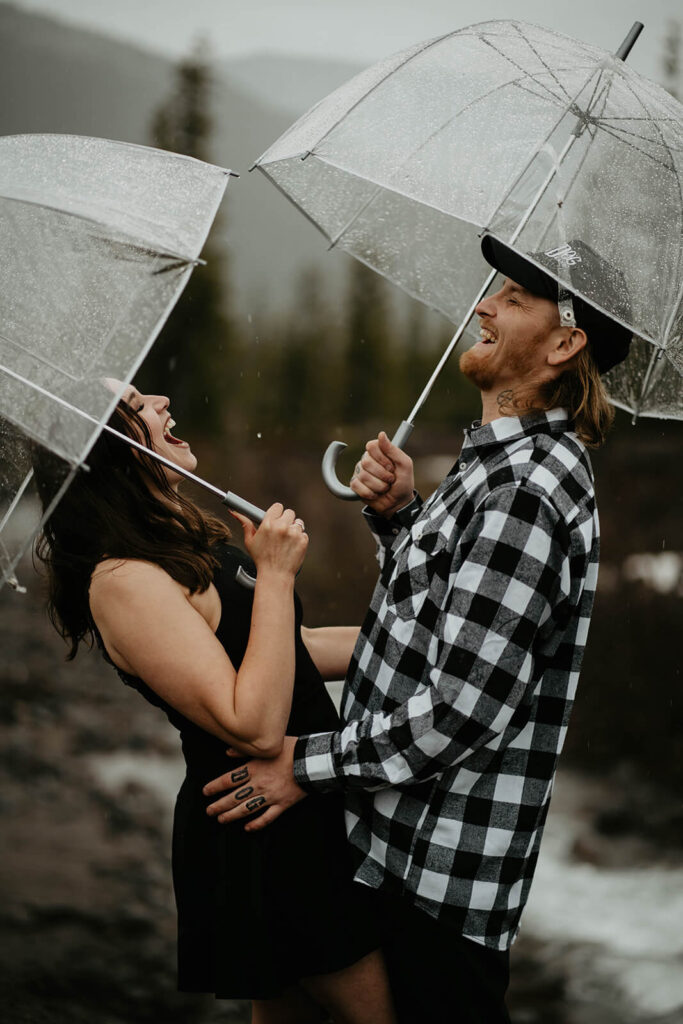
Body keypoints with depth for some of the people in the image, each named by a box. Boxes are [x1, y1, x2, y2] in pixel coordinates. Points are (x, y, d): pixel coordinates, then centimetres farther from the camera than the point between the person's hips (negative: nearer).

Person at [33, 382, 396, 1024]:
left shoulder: (178, 545, 7)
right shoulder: (122, 581, -25)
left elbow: (288, 650, 17)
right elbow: (255, 727, -30)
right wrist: (275, 574, -25)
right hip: (261, 844, -10)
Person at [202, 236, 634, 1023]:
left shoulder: (526, 490, -22)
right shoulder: (502, 459, 12)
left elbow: (465, 707, -26)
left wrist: (310, 764, -16)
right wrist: (397, 515, 3)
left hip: (444, 864, -10)